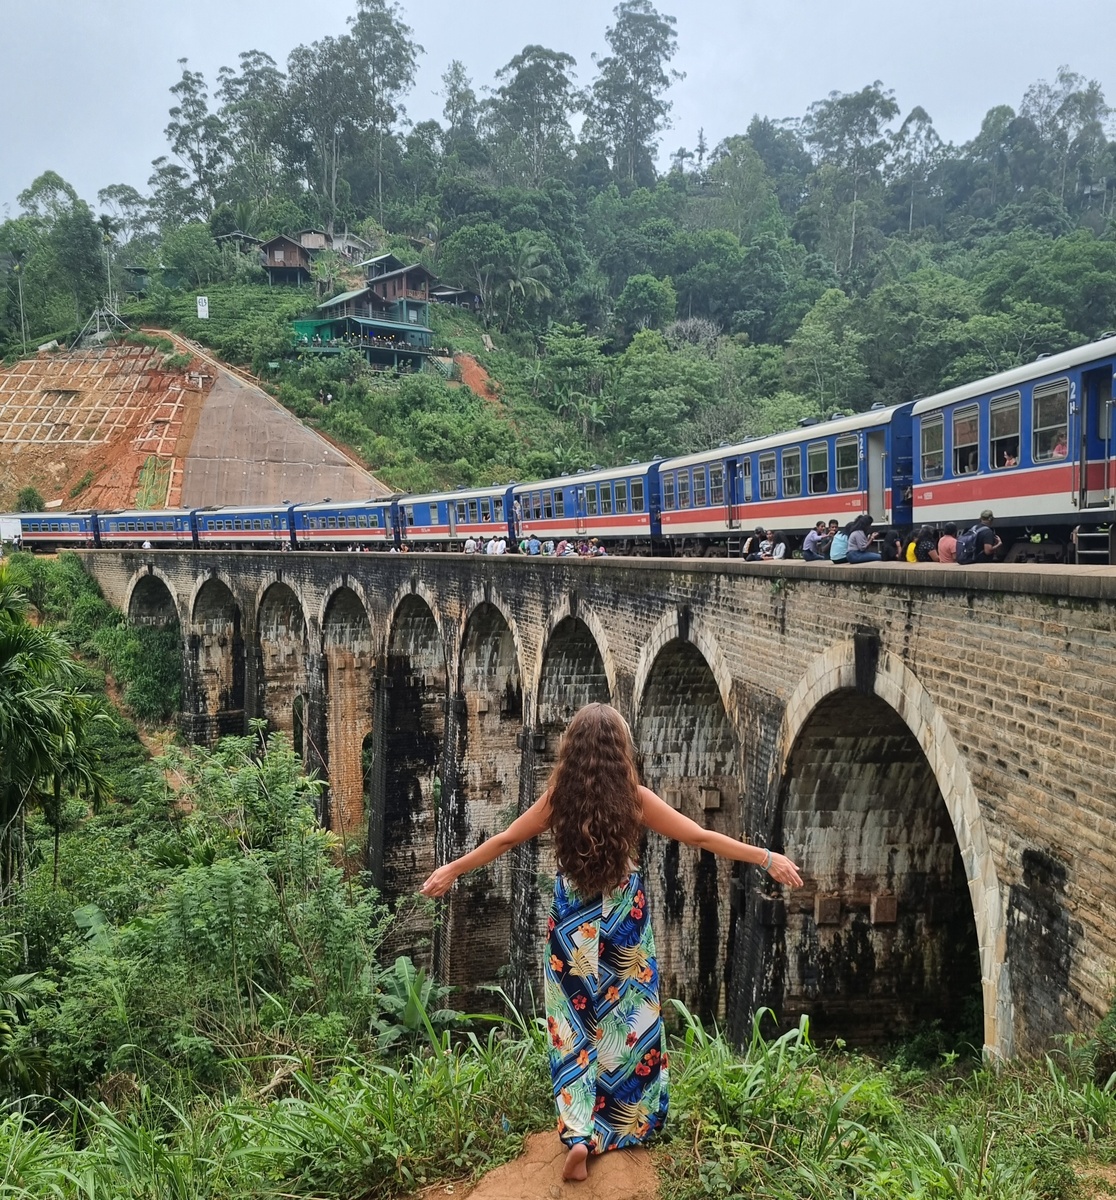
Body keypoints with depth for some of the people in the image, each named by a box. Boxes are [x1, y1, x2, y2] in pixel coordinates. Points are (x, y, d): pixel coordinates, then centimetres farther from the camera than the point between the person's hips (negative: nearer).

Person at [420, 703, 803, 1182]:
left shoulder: (558, 796, -10)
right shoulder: (635, 797, -14)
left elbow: (504, 840, 0)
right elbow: (701, 837, -10)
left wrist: (452, 869, 15)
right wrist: (767, 858, -2)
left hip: (573, 926, 1)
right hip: (624, 920, -1)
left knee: (576, 1024, 10)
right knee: (627, 1022, 16)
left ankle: (580, 1132, -1)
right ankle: (628, 1122, 29)